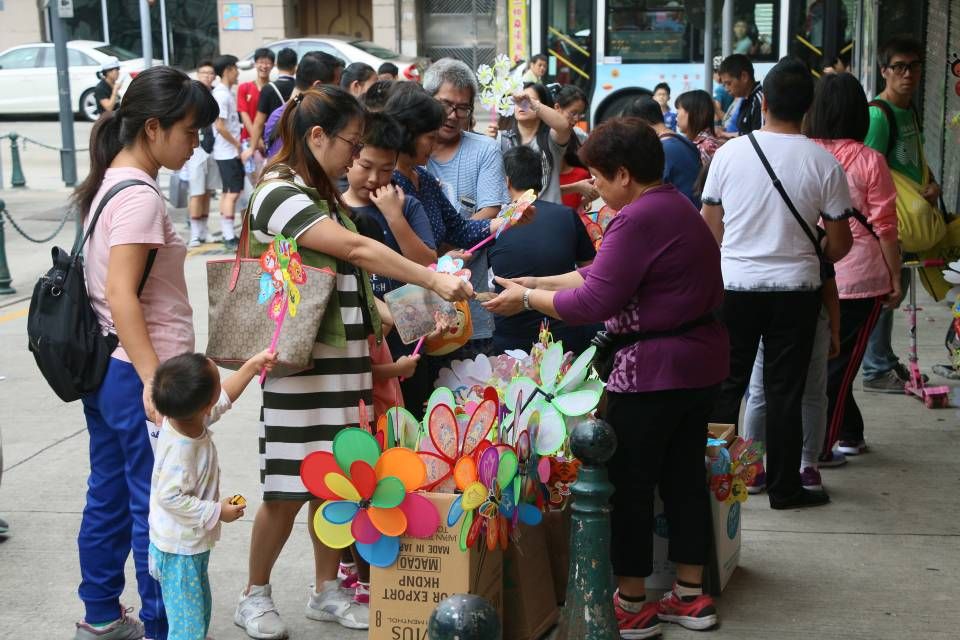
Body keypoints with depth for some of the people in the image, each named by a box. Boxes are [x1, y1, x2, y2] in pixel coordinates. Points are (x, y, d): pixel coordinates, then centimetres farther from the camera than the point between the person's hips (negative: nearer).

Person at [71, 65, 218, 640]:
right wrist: (154, 380, -26)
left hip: (105, 369, 10)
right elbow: (121, 295, -23)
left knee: (109, 498, 18)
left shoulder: (109, 183, 11)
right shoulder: (139, 195, -17)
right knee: (158, 510, -1)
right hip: (136, 376, -10)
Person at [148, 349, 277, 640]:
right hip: (180, 551, -10)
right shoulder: (181, 451, -33)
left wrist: (252, 366, 13)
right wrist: (217, 512, -23)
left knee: (201, 609, 25)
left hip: (191, 545, 10)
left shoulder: (185, 417, -5)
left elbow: (224, 398, 12)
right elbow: (171, 498, -31)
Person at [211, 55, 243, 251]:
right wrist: (237, 144, -12)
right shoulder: (222, 95, -16)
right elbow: (219, 126, -21)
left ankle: (227, 235, 18)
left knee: (227, 193, 12)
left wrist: (237, 144, 11)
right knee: (232, 193, -10)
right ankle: (230, 238, -9)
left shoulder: (228, 93, 13)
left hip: (230, 151, 10)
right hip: (228, 152, -10)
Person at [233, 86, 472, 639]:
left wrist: (393, 318, 9)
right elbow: (356, 249, -24)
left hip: (346, 355, 8)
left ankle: (327, 591, 26)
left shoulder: (324, 195, 16)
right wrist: (433, 280, -26)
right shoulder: (280, 194, -14)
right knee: (292, 486, 0)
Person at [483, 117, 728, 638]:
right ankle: (691, 596, 25)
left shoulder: (638, 218, -20)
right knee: (684, 475, 16)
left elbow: (592, 302, -19)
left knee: (628, 484, 2)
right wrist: (538, 282, 12)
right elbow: (602, 274, 15)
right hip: (700, 360, 10)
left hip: (654, 370, -10)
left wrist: (527, 299, -7)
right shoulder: (677, 206, 12)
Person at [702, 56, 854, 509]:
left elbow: (710, 228, 3)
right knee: (785, 392, 8)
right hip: (796, 289, -1)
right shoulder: (823, 163, -8)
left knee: (727, 385, 12)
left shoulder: (729, 152, -5)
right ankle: (784, 488, 16)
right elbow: (840, 244, -3)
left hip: (734, 285, 1)